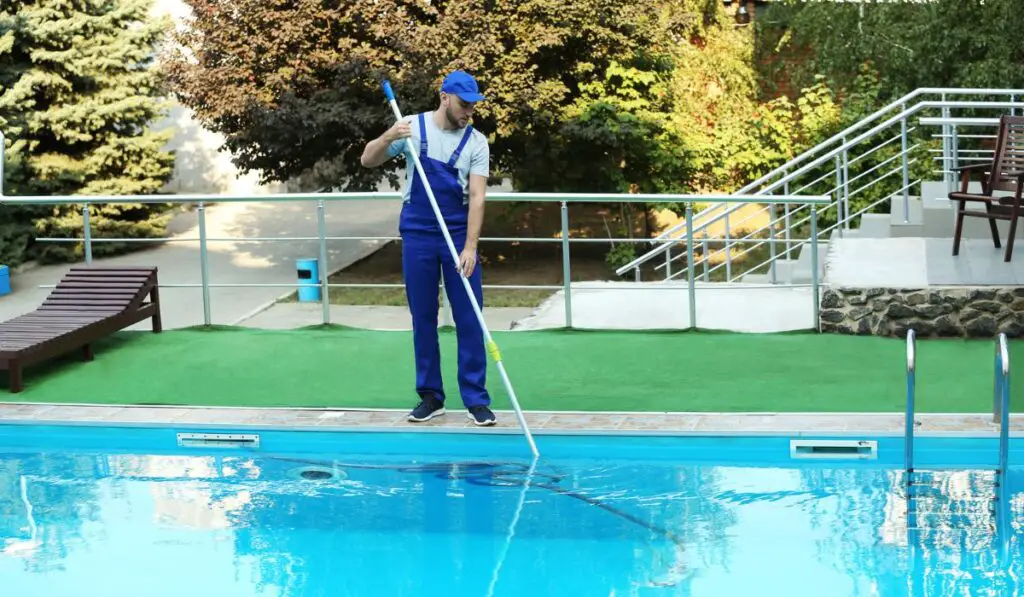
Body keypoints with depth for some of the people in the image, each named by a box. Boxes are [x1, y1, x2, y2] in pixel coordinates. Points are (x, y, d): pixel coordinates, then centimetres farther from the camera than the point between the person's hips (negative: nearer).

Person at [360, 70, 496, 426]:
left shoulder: (477, 142, -3)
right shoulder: (412, 127, -1)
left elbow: (477, 196, -10)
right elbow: (368, 160, -2)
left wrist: (470, 247, -20)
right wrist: (388, 137, -24)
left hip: (459, 236, 0)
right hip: (417, 235, 0)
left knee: (469, 319, -2)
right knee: (423, 318, 5)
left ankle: (476, 400, 2)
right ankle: (430, 397, 14)